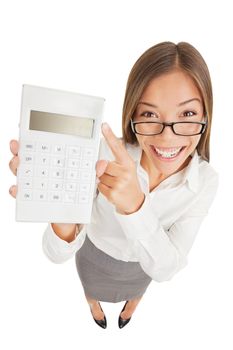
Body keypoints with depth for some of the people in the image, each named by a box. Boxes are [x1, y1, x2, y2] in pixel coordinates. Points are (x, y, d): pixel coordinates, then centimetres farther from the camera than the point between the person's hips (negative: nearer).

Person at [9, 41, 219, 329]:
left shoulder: (206, 180, -30)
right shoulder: (104, 154, -37)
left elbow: (165, 268, -33)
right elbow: (58, 254, -35)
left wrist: (136, 206, -52)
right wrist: (64, 221, -60)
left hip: (142, 262, 2)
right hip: (94, 253, -1)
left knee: (135, 291, 37)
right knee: (92, 289, 35)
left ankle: (128, 310, 76)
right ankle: (95, 309, 74)